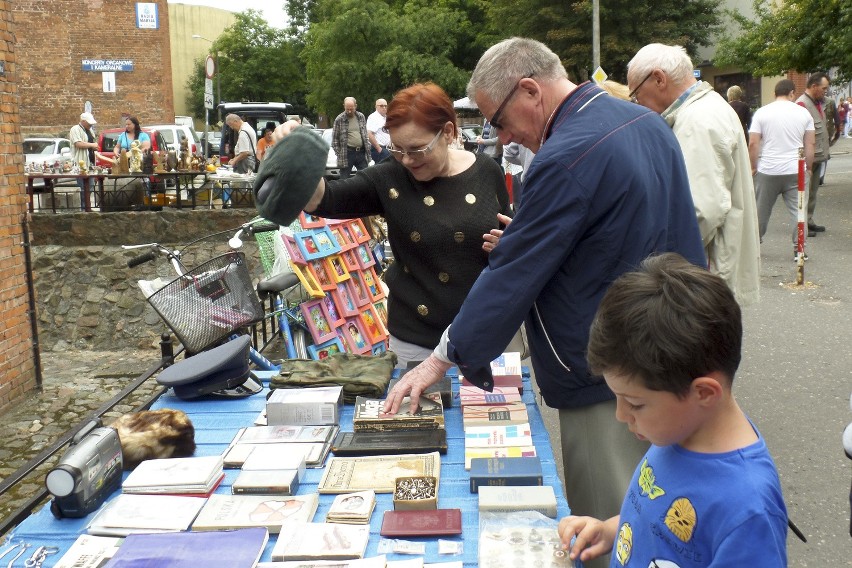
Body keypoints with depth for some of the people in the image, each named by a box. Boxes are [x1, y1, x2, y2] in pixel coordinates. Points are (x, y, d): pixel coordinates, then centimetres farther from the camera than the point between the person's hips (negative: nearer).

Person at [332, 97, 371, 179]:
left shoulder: (361, 117, 8)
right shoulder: (339, 119, -5)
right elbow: (334, 138, -1)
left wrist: (368, 147, 9)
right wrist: (339, 153, -6)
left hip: (361, 152, 4)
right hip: (347, 153, -4)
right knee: (344, 179, 2)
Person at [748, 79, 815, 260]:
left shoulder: (762, 112, 0)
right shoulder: (803, 113, 4)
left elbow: (753, 144, -5)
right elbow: (810, 144, 6)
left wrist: (753, 166, 5)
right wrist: (808, 167, 15)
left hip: (768, 171, 0)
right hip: (796, 171, 1)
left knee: (761, 211, 11)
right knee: (798, 210, 5)